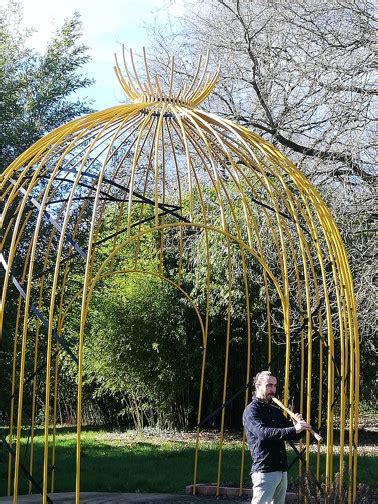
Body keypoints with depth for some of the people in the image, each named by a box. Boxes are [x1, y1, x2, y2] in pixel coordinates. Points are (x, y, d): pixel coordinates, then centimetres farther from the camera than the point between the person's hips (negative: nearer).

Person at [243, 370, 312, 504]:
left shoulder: (276, 411, 19)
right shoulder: (251, 410, -5)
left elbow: (291, 434, 20)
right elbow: (263, 433, -23)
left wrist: (300, 427, -4)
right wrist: (294, 430, -30)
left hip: (282, 470, 8)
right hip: (264, 470, -8)